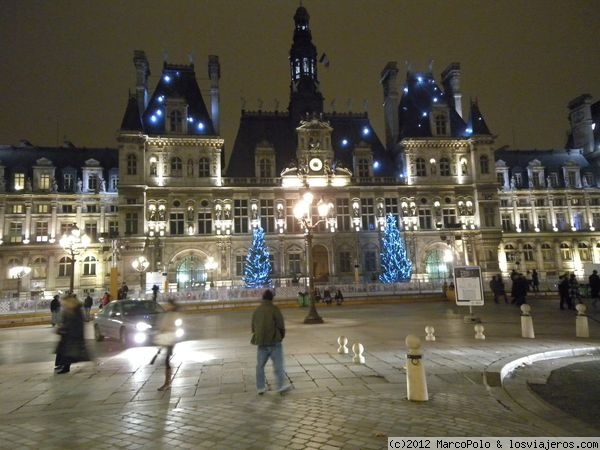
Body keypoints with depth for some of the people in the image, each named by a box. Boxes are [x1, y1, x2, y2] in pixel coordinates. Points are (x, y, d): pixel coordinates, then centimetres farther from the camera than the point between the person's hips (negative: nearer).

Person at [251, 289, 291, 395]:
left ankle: (260, 387, 18)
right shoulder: (274, 309, -11)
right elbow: (281, 326, -11)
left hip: (261, 342, 5)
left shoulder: (256, 311, 6)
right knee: (278, 365, 5)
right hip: (274, 342, -5)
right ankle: (281, 386, 9)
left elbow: (253, 327, 12)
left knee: (260, 365, 14)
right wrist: (281, 336, 8)